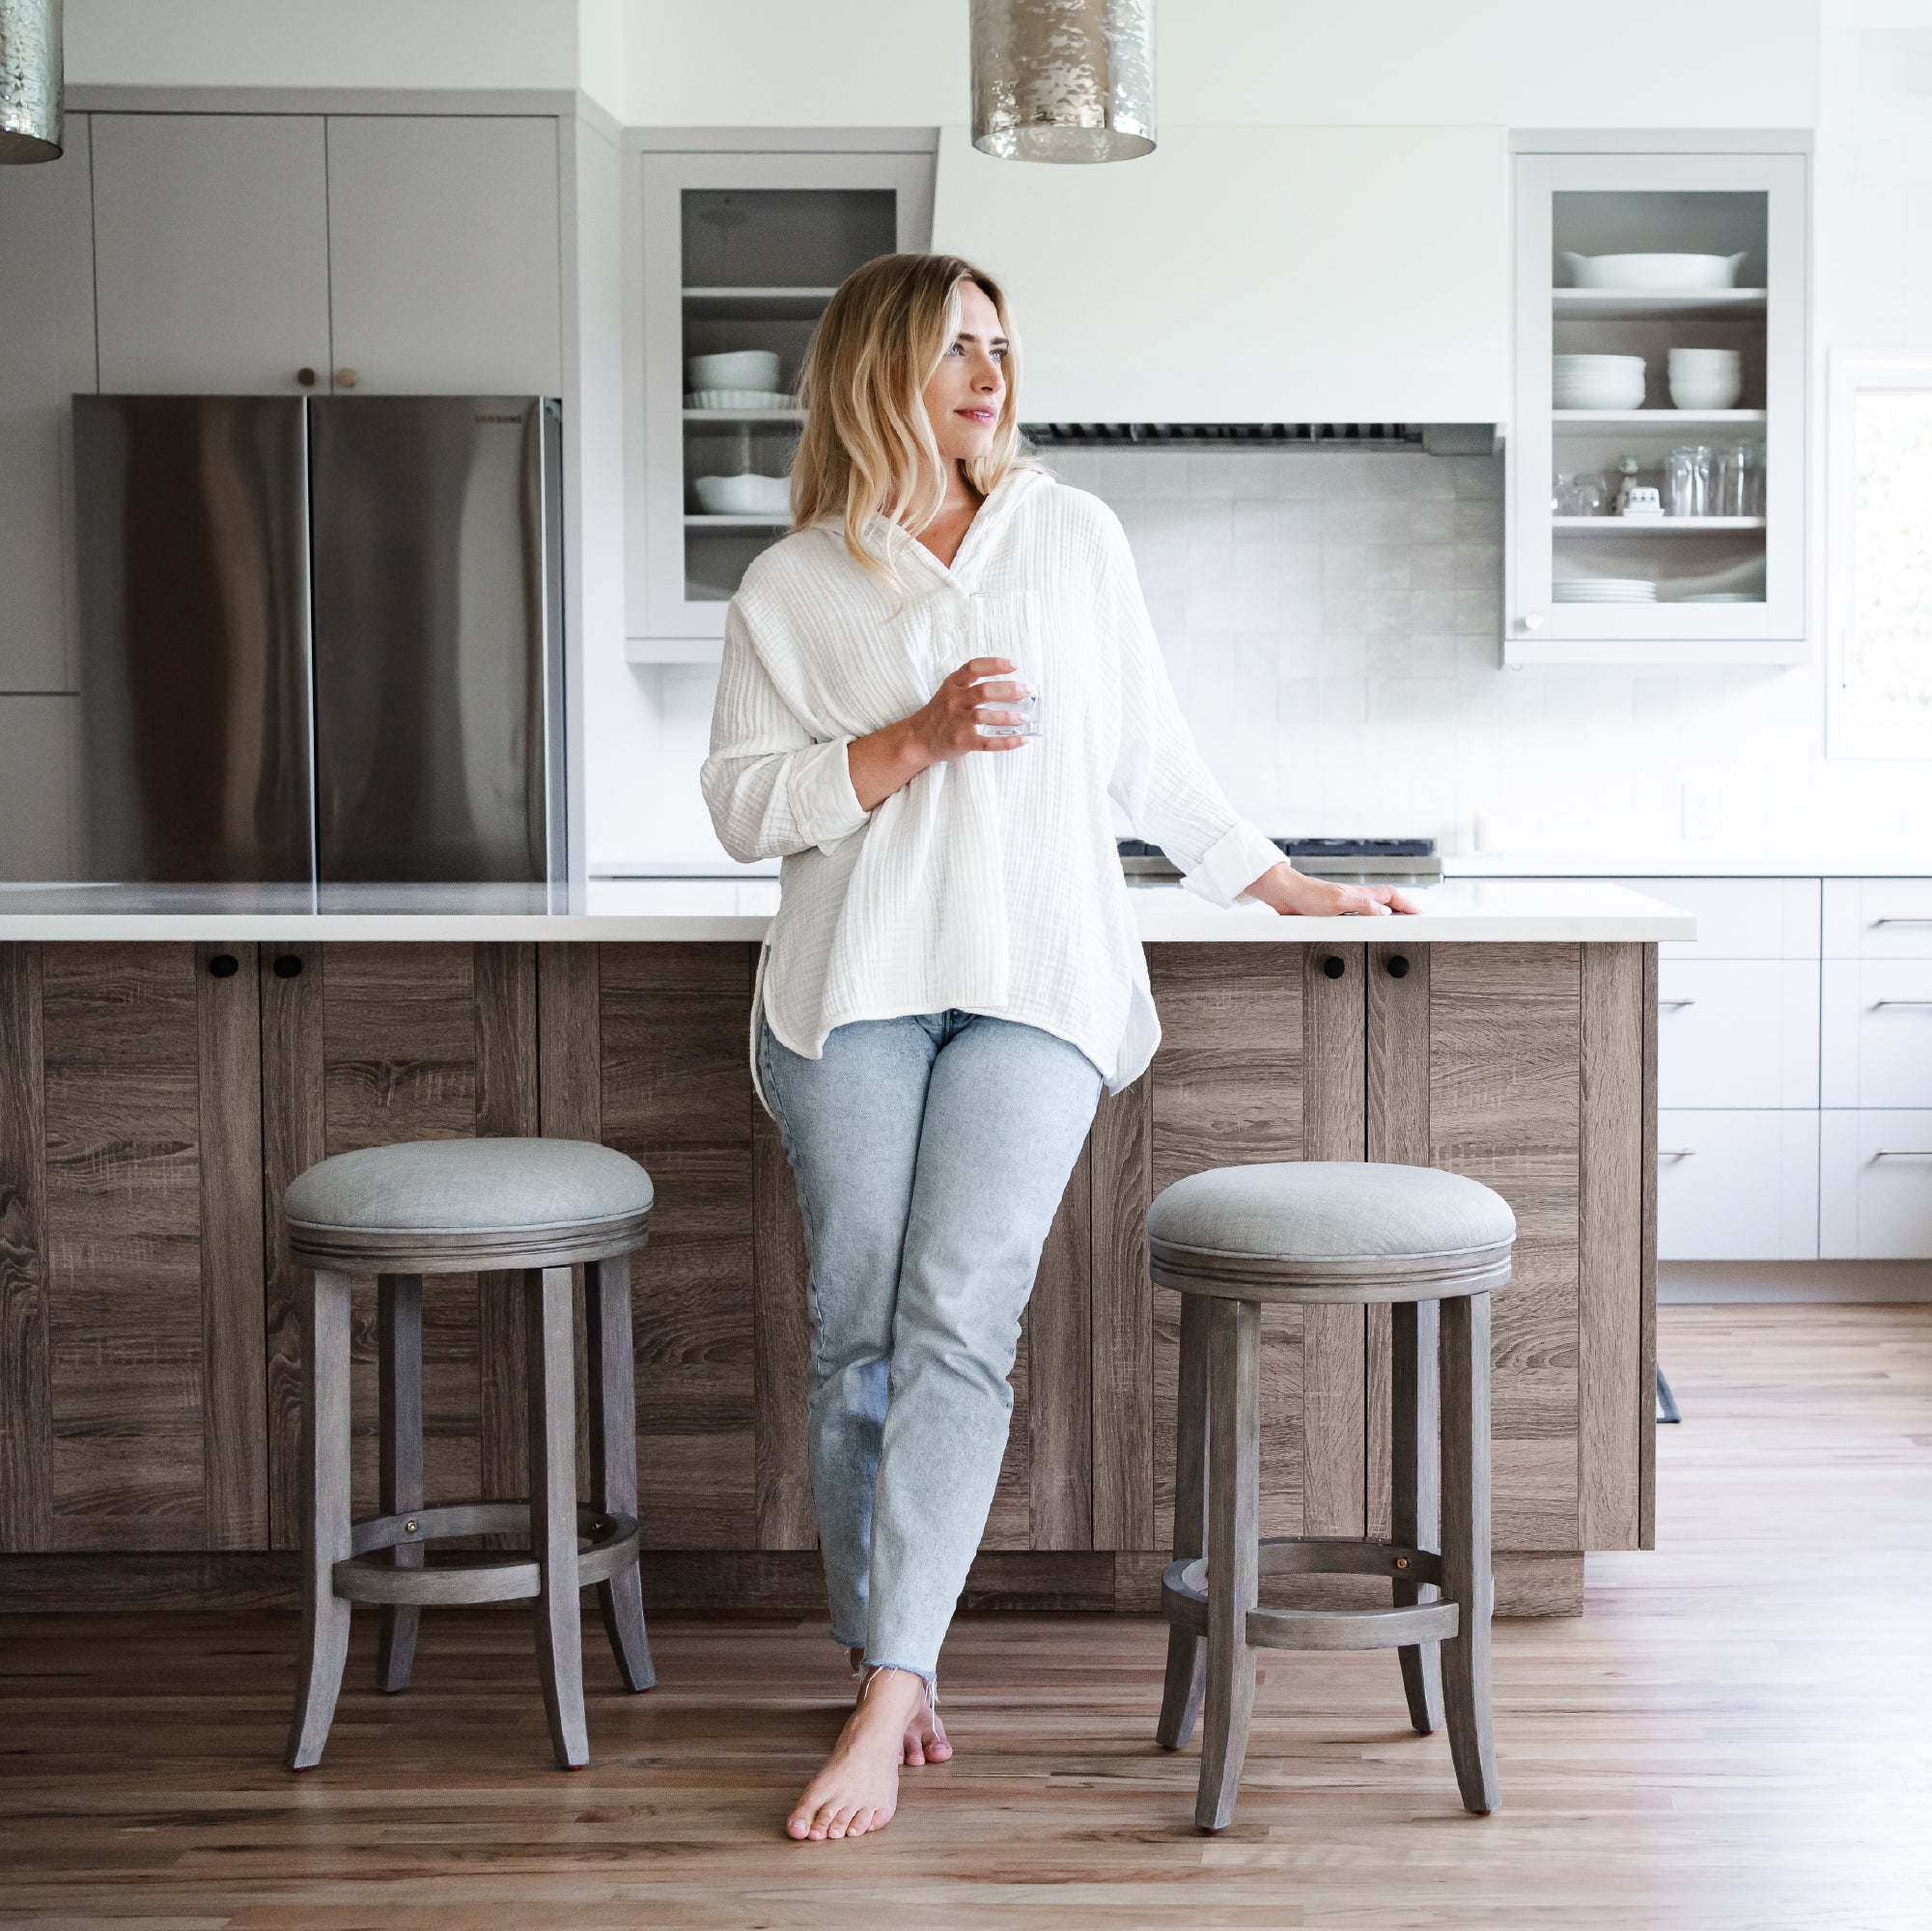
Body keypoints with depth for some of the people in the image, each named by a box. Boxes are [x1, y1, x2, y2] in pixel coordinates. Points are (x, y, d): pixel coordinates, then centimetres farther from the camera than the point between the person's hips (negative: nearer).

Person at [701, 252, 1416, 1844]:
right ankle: (891, 1667, 12)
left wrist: (1277, 880, 25)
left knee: (959, 1322, -14)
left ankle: (888, 1699, -16)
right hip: (856, 983, 0)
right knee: (858, 1334, -1)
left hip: (1037, 982, 0)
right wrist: (914, 740, -9)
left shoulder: (1073, 535, 16)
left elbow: (1150, 753, 23)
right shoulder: (791, 587, 10)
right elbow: (743, 803, 3)